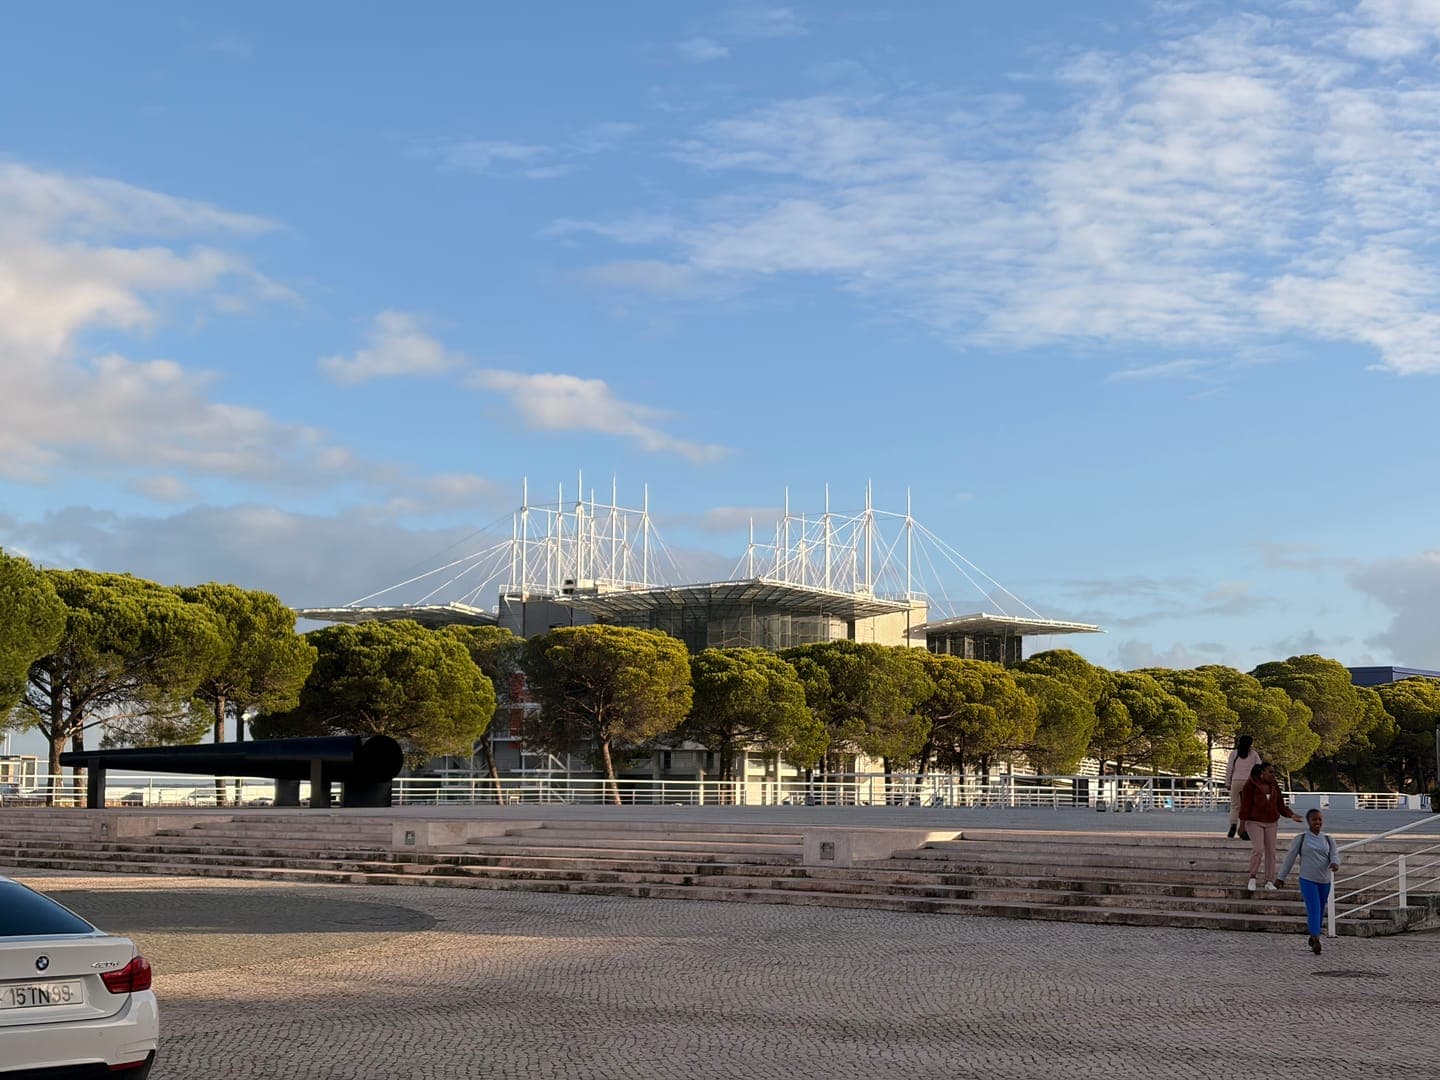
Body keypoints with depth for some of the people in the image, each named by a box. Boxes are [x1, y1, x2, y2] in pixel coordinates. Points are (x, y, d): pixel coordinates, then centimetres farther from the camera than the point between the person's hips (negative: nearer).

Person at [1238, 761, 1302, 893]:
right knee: (1258, 849, -17)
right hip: (1254, 822, -5)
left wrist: (1291, 815, -9)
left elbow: (1281, 805, 8)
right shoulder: (1251, 785, -7)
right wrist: (1242, 824, -10)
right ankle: (1252, 877, 0)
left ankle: (1269, 882, 6)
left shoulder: (1274, 786, 7)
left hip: (1271, 823, 5)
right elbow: (1245, 804, -8)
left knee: (1270, 851, 1)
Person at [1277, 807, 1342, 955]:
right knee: (1314, 909, -15)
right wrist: (1281, 878, 6)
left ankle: (1313, 937, 28)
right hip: (1307, 880, -4)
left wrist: (1335, 864, -26)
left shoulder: (1328, 839, 8)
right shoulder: (1301, 838, 0)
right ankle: (1316, 939, -23)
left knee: (1320, 911, 12)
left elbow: (1335, 855, -1)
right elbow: (1290, 858, 4)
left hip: (1325, 880, 4)